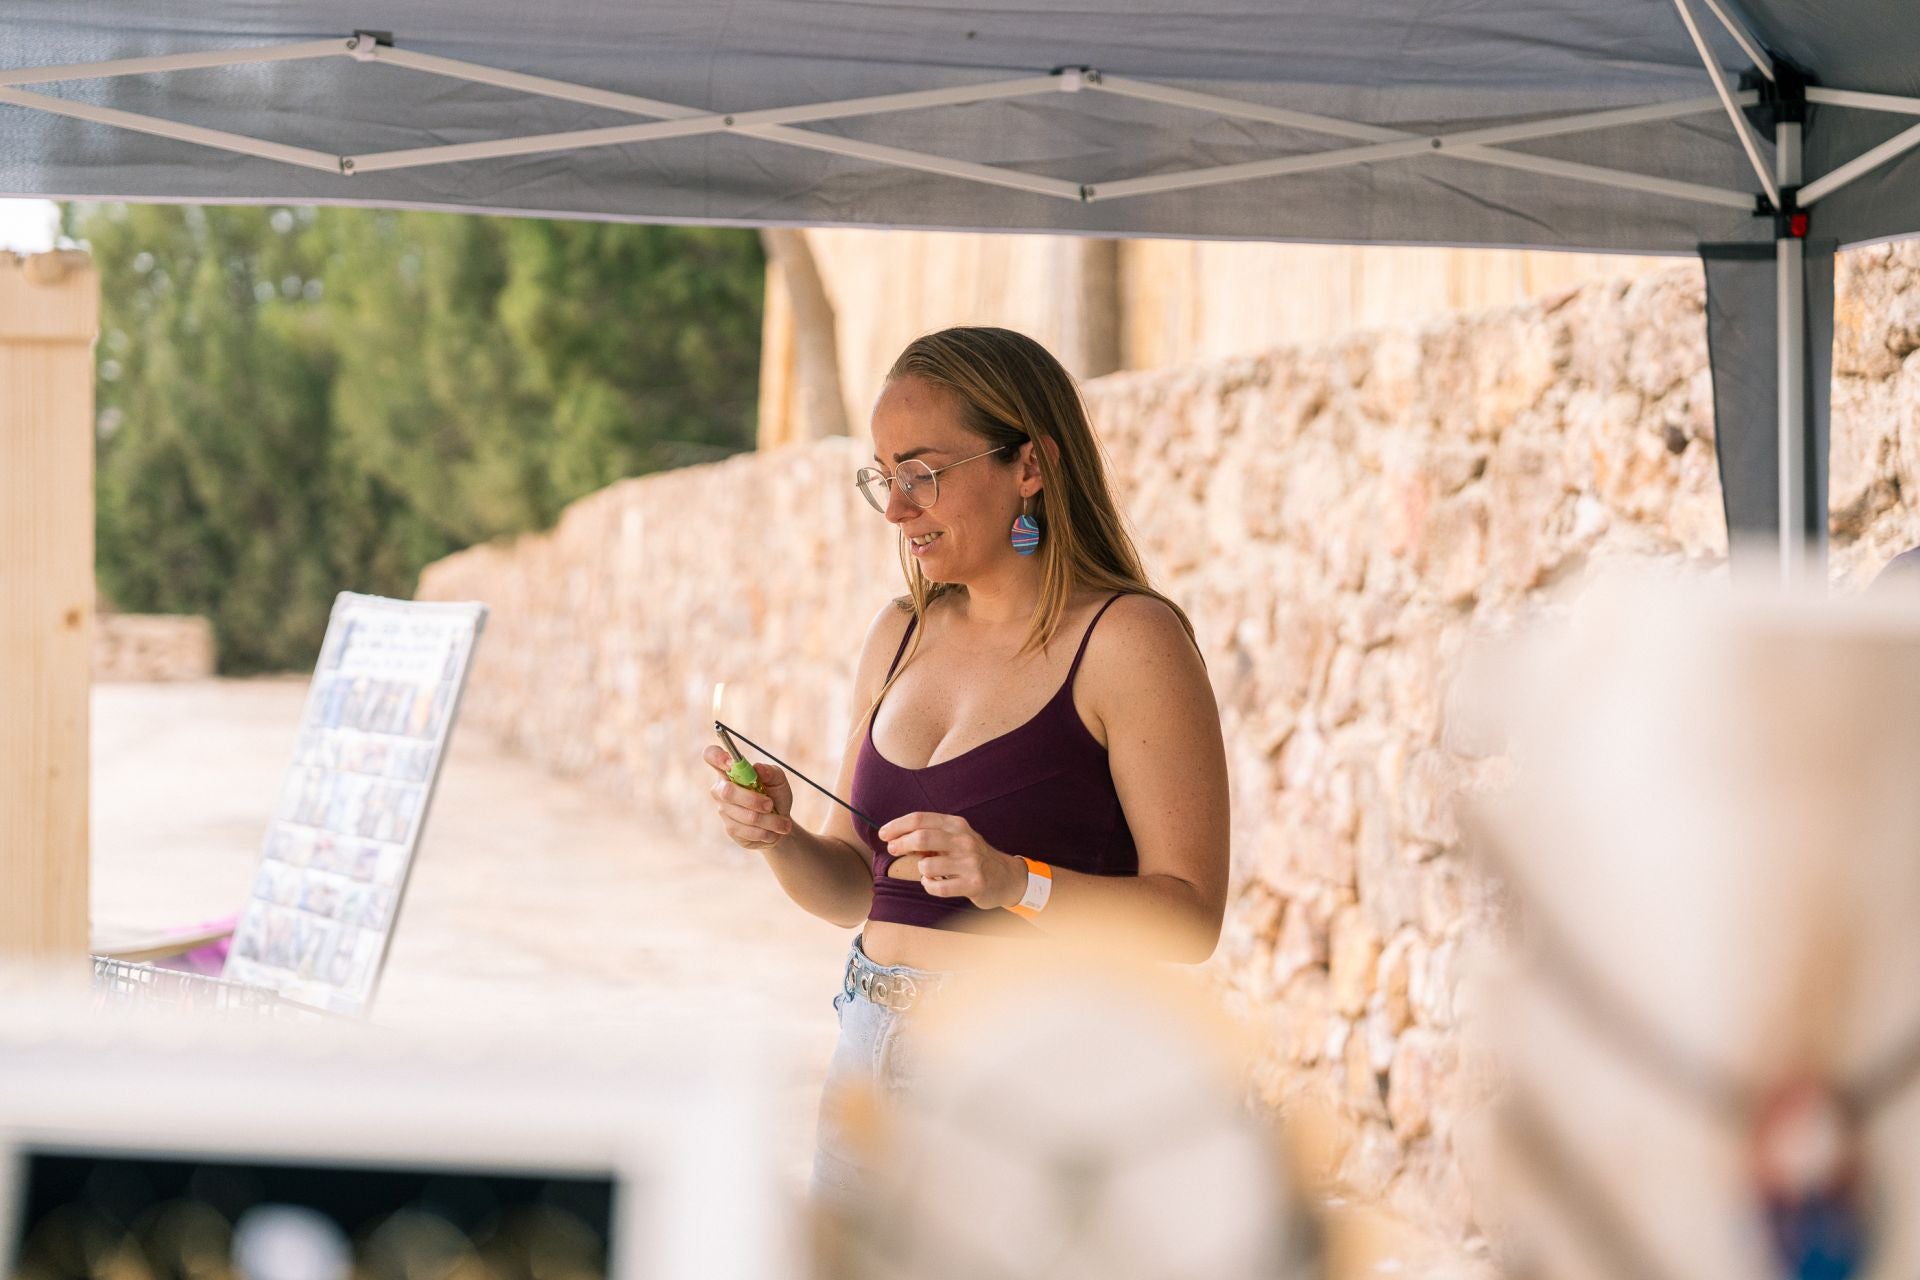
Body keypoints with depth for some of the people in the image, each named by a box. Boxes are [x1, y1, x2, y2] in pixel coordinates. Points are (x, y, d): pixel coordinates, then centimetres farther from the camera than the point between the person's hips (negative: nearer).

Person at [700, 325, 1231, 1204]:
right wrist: (780, 836, -2)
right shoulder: (900, 637, 13)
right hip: (871, 1058, 6)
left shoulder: (1130, 640, -8)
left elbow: (1190, 919, -13)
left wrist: (1014, 881, -26)